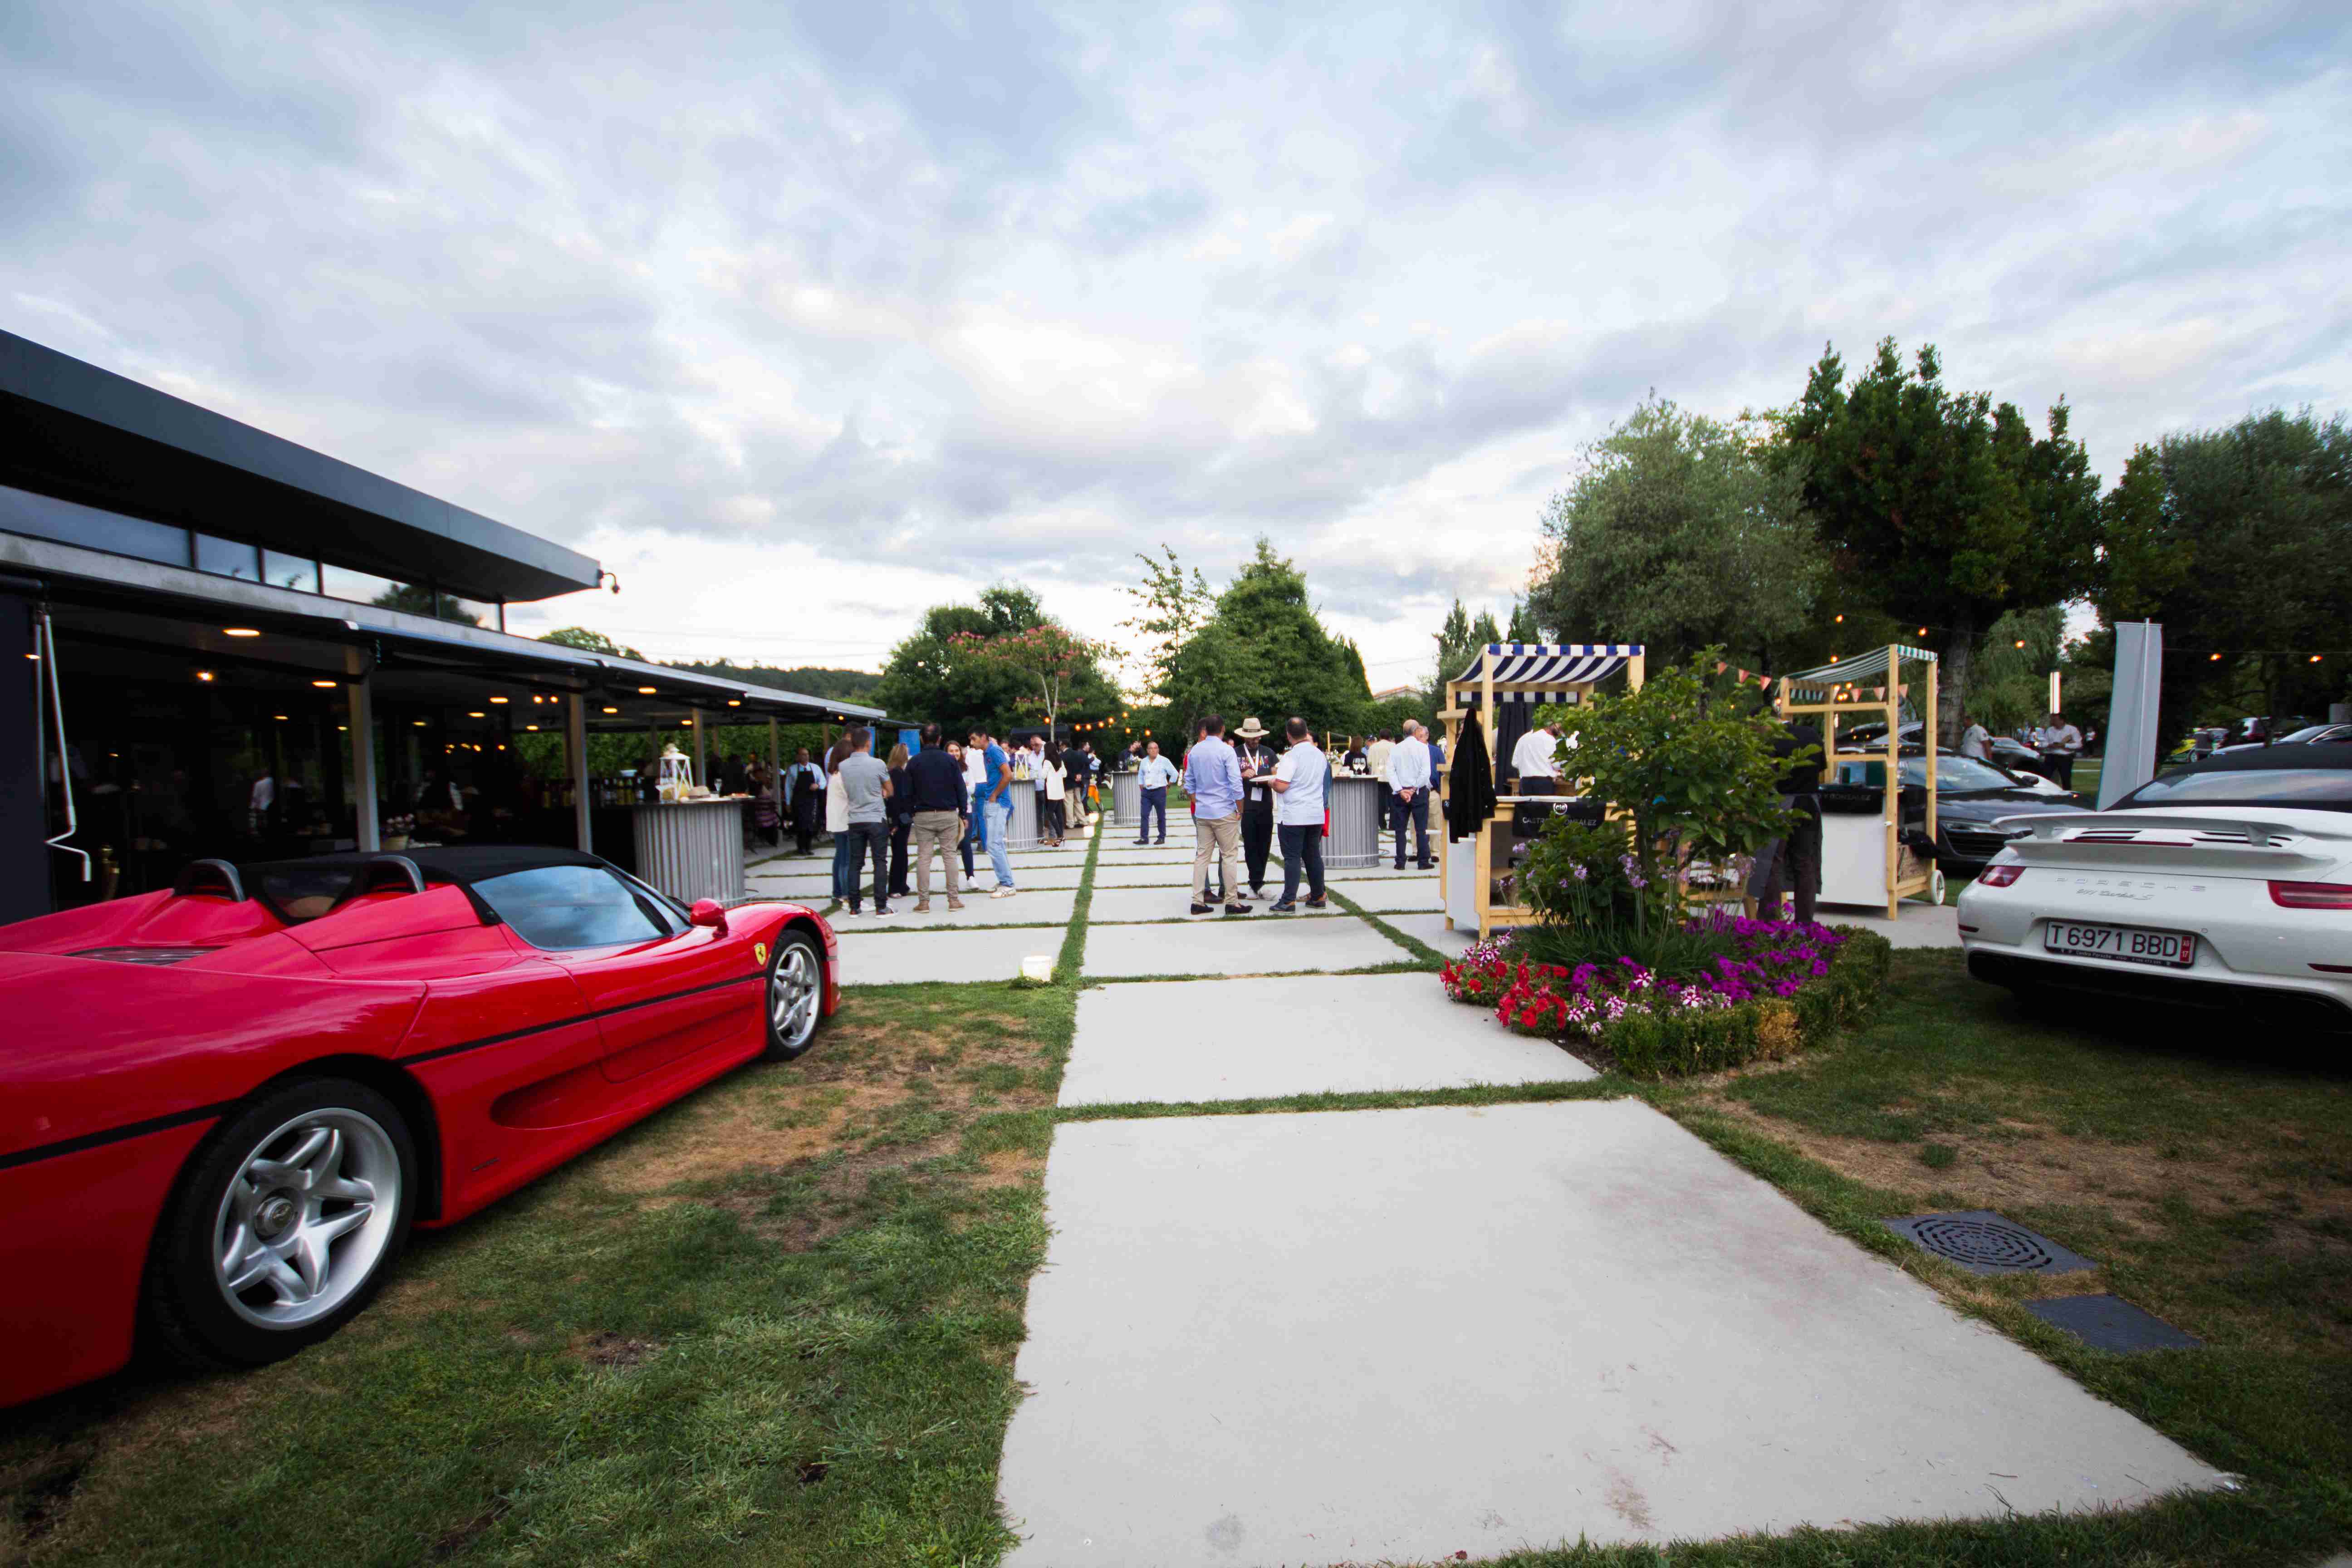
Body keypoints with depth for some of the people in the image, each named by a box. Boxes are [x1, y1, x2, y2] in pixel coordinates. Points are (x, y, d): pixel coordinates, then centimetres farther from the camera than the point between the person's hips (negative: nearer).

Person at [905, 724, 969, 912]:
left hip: (923, 816, 1)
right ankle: (954, 900, 3)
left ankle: (923, 902, 3)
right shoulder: (950, 760, -1)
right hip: (948, 814, 0)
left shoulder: (914, 762, 1)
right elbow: (960, 789, -2)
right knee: (950, 856, 4)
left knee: (923, 858, 3)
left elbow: (908, 793, 2)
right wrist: (963, 813, 4)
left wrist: (910, 813, 9)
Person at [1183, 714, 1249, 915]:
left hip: (1201, 813, 5)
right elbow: (1236, 784, -14)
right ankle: (1231, 902, 5)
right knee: (1230, 856, 2)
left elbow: (1189, 783, 13)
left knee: (1202, 855, 9)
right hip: (1224, 812, -5)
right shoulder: (1226, 750, -11)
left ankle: (1198, 901, 9)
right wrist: (1240, 810, -4)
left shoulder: (1194, 752, 6)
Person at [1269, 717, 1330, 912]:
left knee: (1292, 857, -2)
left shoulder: (1291, 756, -14)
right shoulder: (1320, 755, 8)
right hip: (1316, 814, 6)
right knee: (1313, 855, 14)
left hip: (1294, 816, -6)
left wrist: (1271, 781, 2)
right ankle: (1318, 897, 18)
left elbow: (1281, 787, -18)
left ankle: (1289, 901, -2)